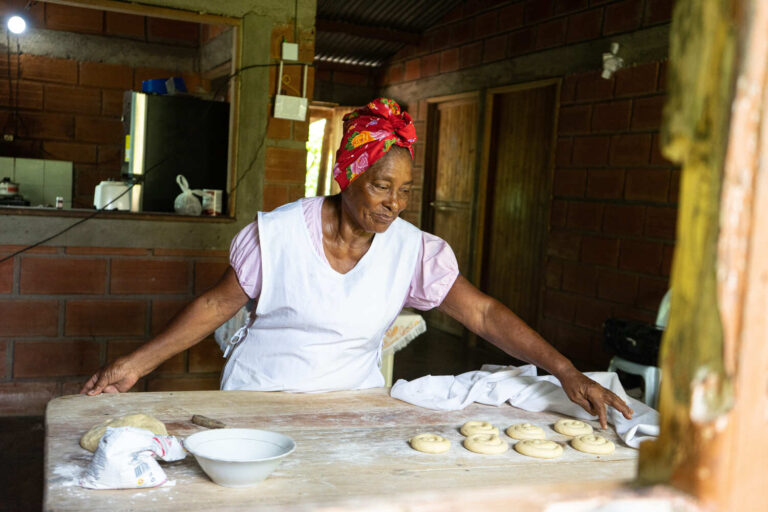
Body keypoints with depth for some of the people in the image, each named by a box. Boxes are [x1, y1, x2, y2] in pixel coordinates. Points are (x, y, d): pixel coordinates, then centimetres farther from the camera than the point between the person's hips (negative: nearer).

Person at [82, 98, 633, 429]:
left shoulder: (412, 250, -8)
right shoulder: (279, 233, -12)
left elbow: (484, 312, -10)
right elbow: (217, 304, -3)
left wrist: (566, 371, -19)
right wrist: (138, 363, -9)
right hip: (259, 397, -1)